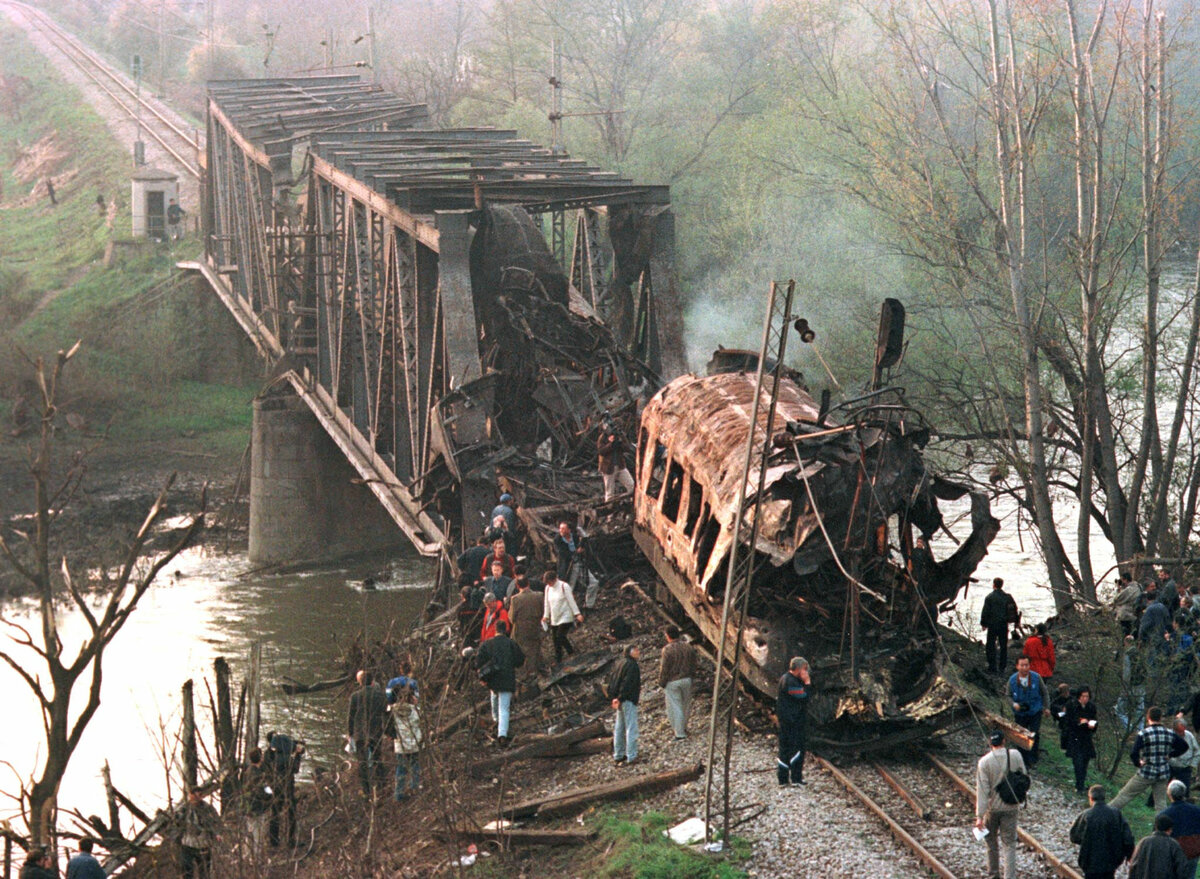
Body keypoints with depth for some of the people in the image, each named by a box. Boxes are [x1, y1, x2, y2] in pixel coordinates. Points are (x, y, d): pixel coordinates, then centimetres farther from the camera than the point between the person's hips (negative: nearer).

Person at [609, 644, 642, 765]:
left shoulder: (621, 665, 15)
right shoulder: (632, 665, -14)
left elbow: (612, 681, 15)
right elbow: (627, 683, -22)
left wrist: (614, 697, 11)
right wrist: (620, 698, -21)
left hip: (621, 701, 10)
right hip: (629, 701, -10)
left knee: (619, 728, 15)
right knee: (631, 728, -8)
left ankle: (618, 755, 22)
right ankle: (631, 757, -10)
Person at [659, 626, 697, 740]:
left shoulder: (668, 650, -19)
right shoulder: (688, 647, -1)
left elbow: (664, 669, -15)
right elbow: (693, 665, 7)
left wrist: (662, 683, -3)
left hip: (672, 682, -5)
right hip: (687, 680, 5)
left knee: (675, 708, 3)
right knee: (685, 705, 19)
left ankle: (680, 733, 4)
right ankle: (684, 728, 34)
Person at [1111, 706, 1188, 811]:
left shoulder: (1144, 734, -14)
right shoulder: (1169, 734, 0)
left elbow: (1133, 754, -22)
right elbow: (1184, 746, 10)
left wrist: (1138, 763, -4)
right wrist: (1170, 755, 11)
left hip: (1146, 773, -4)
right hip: (1163, 775, 4)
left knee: (1124, 795, 6)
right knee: (1161, 802, 11)